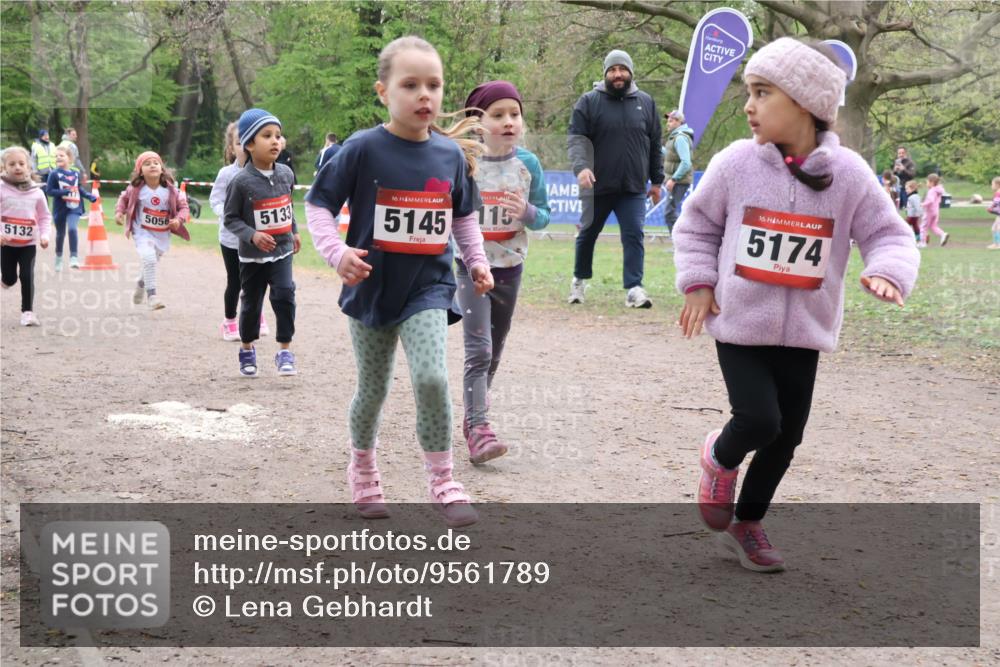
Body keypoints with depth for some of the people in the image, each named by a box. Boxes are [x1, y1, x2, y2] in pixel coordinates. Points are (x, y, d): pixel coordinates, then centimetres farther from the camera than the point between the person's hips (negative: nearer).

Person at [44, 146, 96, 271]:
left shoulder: (76, 173, 2)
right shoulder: (54, 174, -11)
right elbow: (49, 191, -13)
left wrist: (89, 196, 6)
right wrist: (63, 192, -26)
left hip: (74, 208, 1)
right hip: (60, 209, -1)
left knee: (72, 229, -22)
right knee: (60, 233, 13)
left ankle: (73, 257, -17)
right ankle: (59, 257, 35)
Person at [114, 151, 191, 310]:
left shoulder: (170, 190, -9)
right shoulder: (136, 189, -10)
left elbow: (183, 206, -2)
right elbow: (124, 198, 9)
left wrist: (179, 219, -20)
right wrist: (119, 212, -6)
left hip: (162, 235, 3)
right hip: (143, 233, -3)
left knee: (151, 263, 20)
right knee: (149, 259, -26)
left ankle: (141, 284, 52)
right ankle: (152, 294, -18)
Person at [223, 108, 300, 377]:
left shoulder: (285, 174, 0)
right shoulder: (241, 181, -15)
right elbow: (230, 218, -10)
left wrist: (294, 231, 22)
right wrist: (252, 235, -24)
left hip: (282, 250, 2)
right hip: (253, 255, -2)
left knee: (284, 295, -14)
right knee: (251, 303, 9)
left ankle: (285, 351, -4)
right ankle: (247, 350, 30)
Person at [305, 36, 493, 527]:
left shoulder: (452, 154, -1)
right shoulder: (363, 150, -12)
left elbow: (464, 215, 15)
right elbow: (318, 205, -8)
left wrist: (476, 261, 5)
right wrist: (337, 251, -22)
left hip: (427, 288, 1)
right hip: (372, 289, -1)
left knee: (431, 378, -19)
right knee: (373, 390, 12)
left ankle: (442, 482, -3)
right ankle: (362, 471, 38)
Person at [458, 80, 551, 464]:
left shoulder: (528, 164, -2)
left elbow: (543, 217, 2)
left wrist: (527, 211, -16)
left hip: (510, 267, 4)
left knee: (495, 350, 14)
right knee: (479, 350, -15)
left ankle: (472, 419, 29)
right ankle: (479, 431, -18)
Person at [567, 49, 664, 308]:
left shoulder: (645, 103, 8)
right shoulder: (589, 101, -1)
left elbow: (654, 146, 12)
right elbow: (576, 137, -9)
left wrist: (657, 180, 11)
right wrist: (581, 166, -26)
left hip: (633, 188, 1)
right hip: (597, 186, -1)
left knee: (634, 236, -8)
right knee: (587, 233, 13)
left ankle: (633, 287, -7)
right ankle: (580, 279, 32)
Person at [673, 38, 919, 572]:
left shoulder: (848, 173, -9)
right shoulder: (735, 163, -8)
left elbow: (888, 234, -2)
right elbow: (696, 223, 6)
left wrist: (887, 272, -23)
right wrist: (698, 282, -3)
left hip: (804, 331, 2)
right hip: (739, 325, -2)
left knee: (787, 436, 10)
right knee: (759, 420, -14)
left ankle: (746, 523, 32)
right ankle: (719, 458, 23)